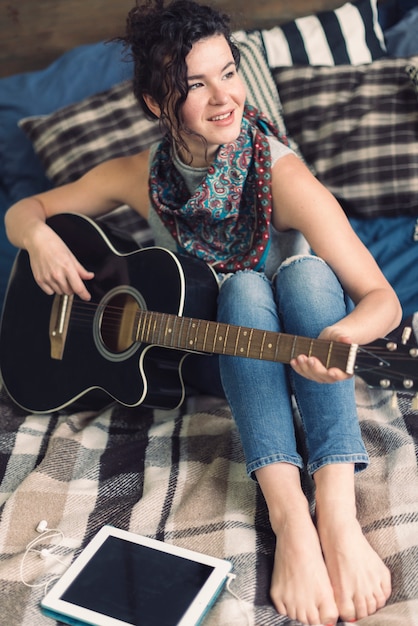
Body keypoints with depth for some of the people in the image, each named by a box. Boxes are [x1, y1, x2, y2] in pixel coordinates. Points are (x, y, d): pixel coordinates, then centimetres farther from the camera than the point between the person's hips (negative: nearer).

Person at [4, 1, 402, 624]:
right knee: (243, 287, -30)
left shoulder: (281, 176, -21)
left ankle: (337, 513, -43)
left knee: (307, 270, -31)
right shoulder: (140, 176, -11)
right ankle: (290, 519, -42)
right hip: (210, 356, 1)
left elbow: (382, 298, -24)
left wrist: (341, 335, -46)